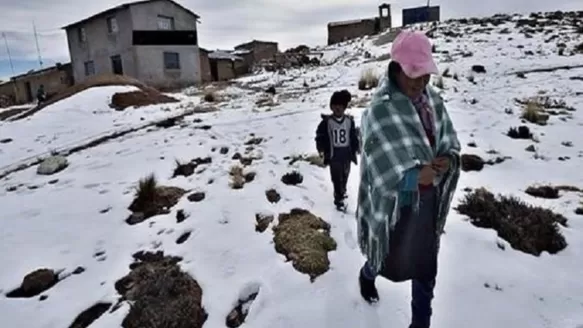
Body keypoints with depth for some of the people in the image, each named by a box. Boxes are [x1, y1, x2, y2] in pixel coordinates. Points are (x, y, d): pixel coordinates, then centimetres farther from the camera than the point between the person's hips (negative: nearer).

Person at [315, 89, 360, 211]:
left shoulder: (349, 120, -1)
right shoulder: (327, 121, -10)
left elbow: (354, 136, 6)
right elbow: (320, 135, -5)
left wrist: (356, 149, 4)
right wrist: (321, 149, -14)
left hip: (346, 154, 4)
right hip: (333, 155, -3)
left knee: (345, 175, 20)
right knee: (336, 177, -2)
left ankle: (342, 191, 47)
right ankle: (339, 199, 7)